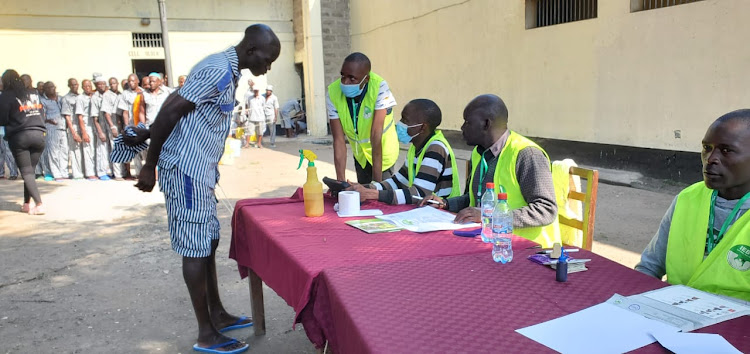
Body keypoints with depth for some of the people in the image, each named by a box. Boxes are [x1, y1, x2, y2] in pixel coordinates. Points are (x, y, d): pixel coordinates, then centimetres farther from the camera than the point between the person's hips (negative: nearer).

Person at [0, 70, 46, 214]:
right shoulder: (33, 94, 13)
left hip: (19, 137, -4)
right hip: (38, 134, 4)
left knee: (26, 172, -1)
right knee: (30, 170, 13)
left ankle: (39, 205, -11)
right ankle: (27, 203, 16)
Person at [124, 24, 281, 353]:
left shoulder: (227, 71, 13)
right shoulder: (218, 70, -19)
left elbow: (176, 107, 17)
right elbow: (171, 111, -20)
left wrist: (148, 134, 16)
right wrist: (149, 166, -14)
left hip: (199, 169, 10)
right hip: (187, 168, -10)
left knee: (208, 241, 15)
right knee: (195, 247, -2)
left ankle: (217, 313, 28)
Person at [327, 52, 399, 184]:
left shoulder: (379, 87, -32)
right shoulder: (333, 93, -22)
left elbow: (376, 135, -35)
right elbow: (339, 140, -23)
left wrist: (377, 181, -34)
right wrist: (340, 181, -28)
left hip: (382, 152, -3)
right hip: (360, 153, 3)